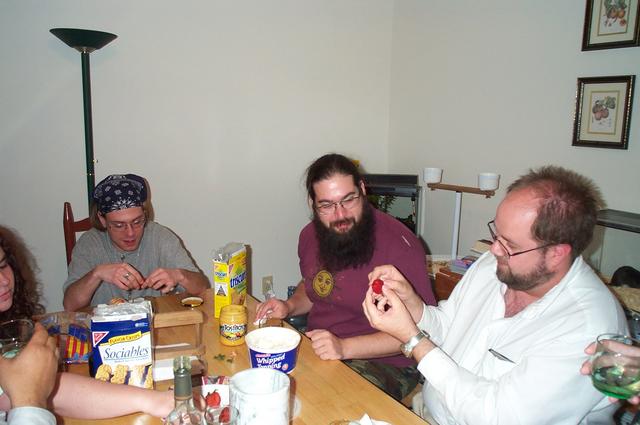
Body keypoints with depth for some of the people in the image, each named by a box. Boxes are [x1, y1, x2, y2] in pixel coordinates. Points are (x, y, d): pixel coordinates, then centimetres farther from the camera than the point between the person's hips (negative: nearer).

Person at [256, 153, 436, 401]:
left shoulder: (399, 244, -20)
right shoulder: (310, 236, 4)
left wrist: (345, 347, -28)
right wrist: (289, 306, 2)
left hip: (383, 364, -6)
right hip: (317, 351, 7)